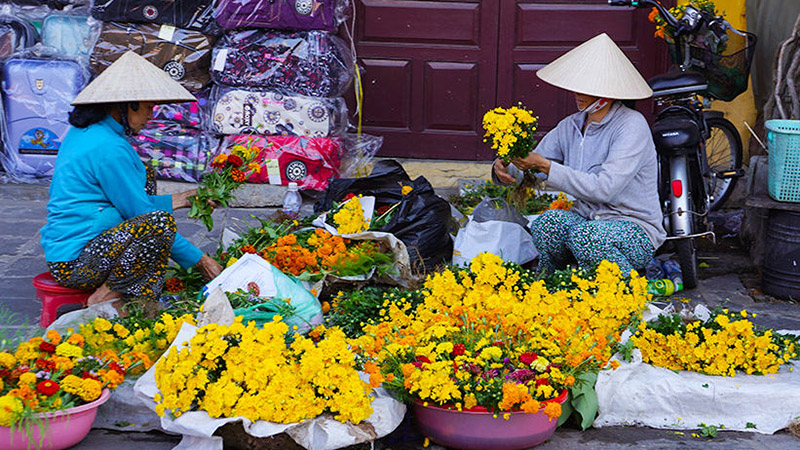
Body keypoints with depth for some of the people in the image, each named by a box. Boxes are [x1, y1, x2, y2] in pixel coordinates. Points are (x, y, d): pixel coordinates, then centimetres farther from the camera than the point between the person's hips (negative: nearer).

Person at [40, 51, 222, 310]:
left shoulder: (82, 132, 12)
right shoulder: (108, 149, -18)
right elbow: (138, 211, -15)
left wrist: (171, 201, 21)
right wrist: (198, 259, -8)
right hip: (74, 263, -11)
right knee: (160, 221, -29)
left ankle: (138, 296, 9)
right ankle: (105, 298, -11)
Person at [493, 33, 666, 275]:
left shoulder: (631, 126, -15)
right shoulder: (571, 126, 7)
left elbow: (603, 188, -26)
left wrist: (545, 166, -26)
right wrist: (503, 168, -16)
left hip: (636, 231, -4)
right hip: (588, 221, 5)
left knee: (585, 235, -36)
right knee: (547, 222, -29)